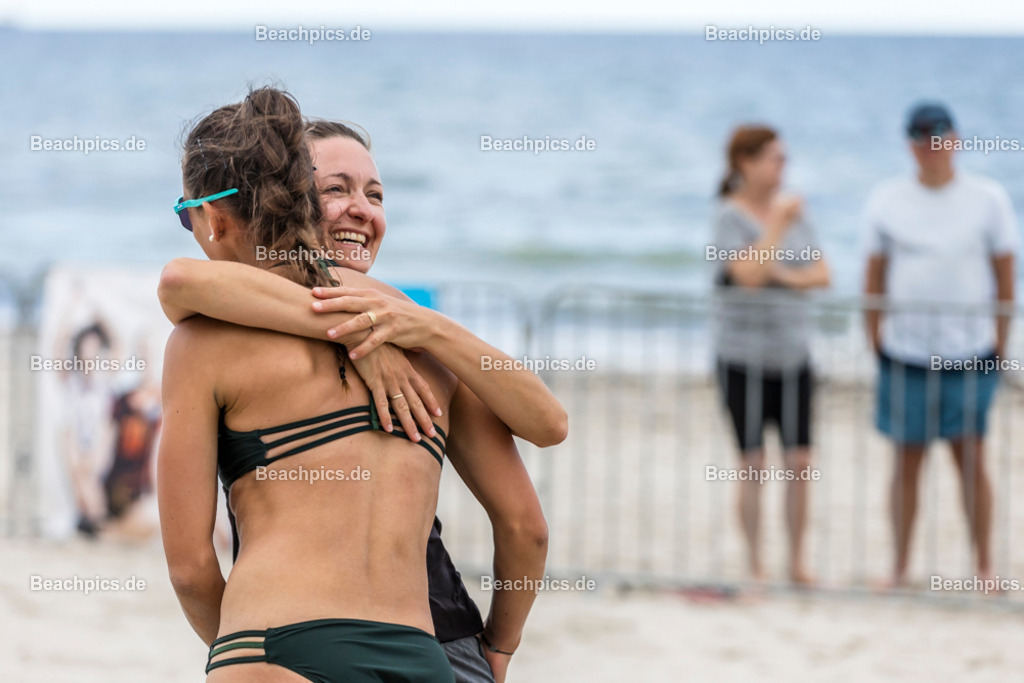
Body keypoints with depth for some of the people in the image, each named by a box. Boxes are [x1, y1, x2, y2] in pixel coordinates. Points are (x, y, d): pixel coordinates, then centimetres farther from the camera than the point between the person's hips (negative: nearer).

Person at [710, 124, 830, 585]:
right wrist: (779, 225, -18)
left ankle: (797, 563, 10)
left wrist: (787, 276, -12)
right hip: (743, 355, -5)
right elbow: (748, 273, -21)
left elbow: (822, 274, 5)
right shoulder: (730, 216, -8)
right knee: (754, 464, -1)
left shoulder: (792, 211, 8)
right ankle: (755, 567, 8)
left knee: (799, 462, 1)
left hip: (793, 353, 5)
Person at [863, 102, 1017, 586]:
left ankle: (984, 566, 8)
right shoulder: (888, 200, 5)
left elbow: (1004, 271, 5)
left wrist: (1001, 339, 2)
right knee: (906, 459, 5)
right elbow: (875, 273, 10)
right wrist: (874, 336, 6)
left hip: (969, 351, -1)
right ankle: (899, 568, 12)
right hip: (904, 351, 1)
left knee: (971, 457, -2)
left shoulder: (988, 198, 2)